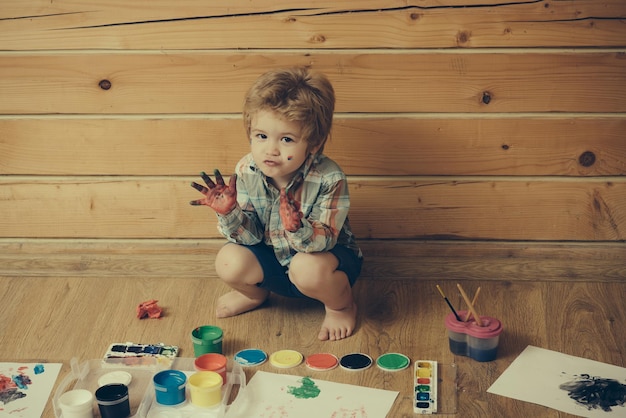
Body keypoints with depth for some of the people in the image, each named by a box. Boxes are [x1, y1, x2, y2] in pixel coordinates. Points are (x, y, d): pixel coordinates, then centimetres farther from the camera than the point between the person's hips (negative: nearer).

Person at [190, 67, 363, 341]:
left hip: (327, 254, -4)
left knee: (308, 268, -37)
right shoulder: (246, 172, -16)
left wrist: (298, 228, -53)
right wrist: (229, 212, -31)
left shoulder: (329, 179, -29)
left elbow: (323, 241, -32)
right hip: (273, 259, 4)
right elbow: (250, 237, -11)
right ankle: (255, 293, 18)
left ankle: (341, 305, 0)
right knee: (229, 262, -21)